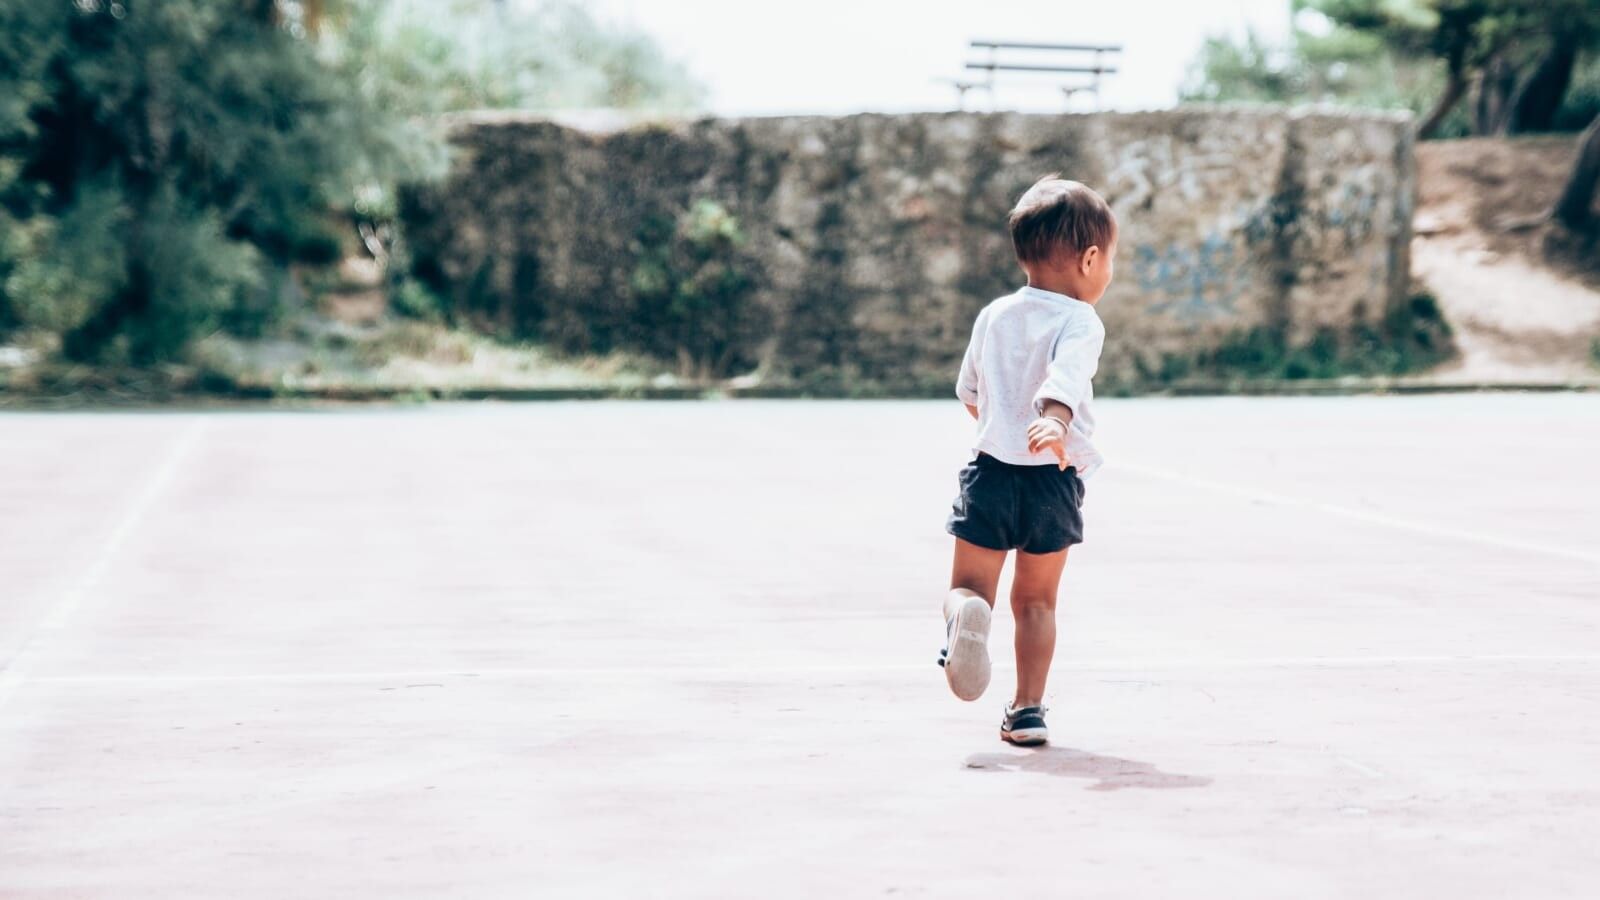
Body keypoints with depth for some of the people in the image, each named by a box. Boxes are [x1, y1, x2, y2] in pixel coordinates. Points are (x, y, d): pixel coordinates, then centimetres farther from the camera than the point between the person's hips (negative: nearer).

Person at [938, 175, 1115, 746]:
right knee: (1036, 599, 13)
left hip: (991, 470, 2)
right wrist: (1054, 421, -46)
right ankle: (1028, 709, 12)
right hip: (1053, 481, -2)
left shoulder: (994, 315, 9)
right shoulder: (1079, 321, -7)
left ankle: (966, 614, -27)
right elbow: (1065, 377, -29)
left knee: (969, 586, 7)